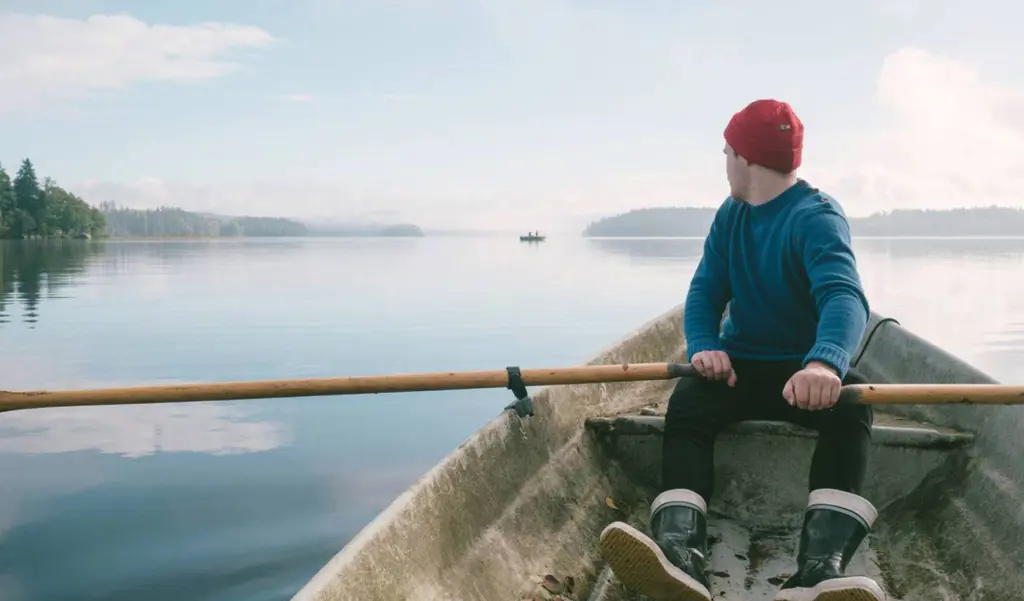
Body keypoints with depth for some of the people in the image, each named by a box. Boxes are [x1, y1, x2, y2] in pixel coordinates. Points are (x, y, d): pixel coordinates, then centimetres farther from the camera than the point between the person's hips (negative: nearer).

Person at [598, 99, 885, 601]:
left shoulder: (817, 218, -14)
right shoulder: (730, 216, 7)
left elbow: (844, 296, -32)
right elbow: (705, 291, 1)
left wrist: (825, 362, -54)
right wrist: (704, 346, -23)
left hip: (805, 370, -4)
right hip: (740, 365, 4)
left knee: (848, 404, -35)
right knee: (686, 403, -26)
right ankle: (680, 553, -46)